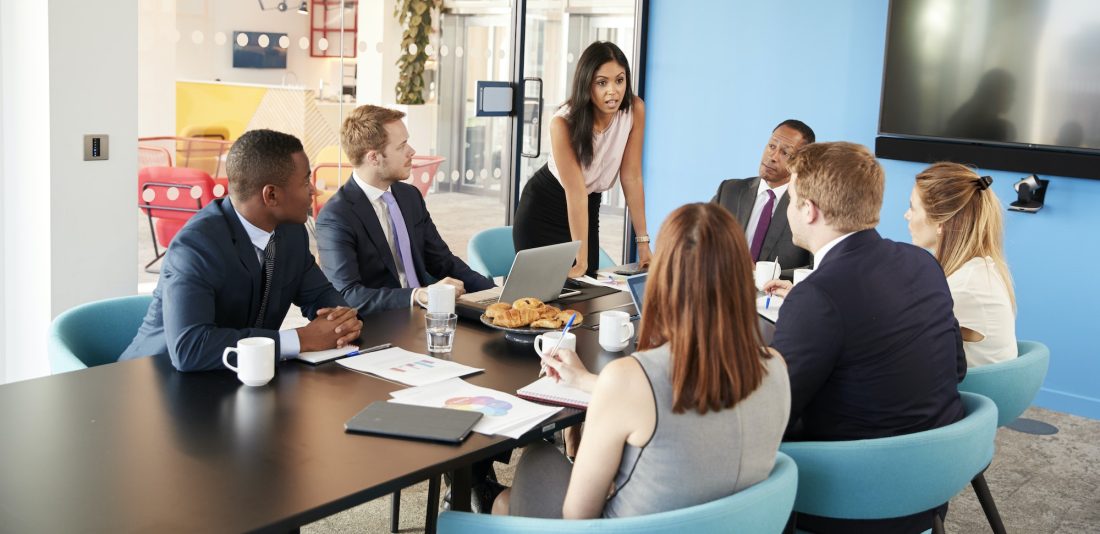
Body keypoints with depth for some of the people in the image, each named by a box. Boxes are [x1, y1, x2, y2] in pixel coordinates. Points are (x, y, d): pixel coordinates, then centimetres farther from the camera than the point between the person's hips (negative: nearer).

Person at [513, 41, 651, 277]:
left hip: (589, 208, 4)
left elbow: (632, 178, -12)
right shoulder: (563, 123, -27)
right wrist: (581, 260, -28)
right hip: (542, 210, -3)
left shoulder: (635, 110, -17)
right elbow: (576, 192, -27)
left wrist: (643, 242, -14)